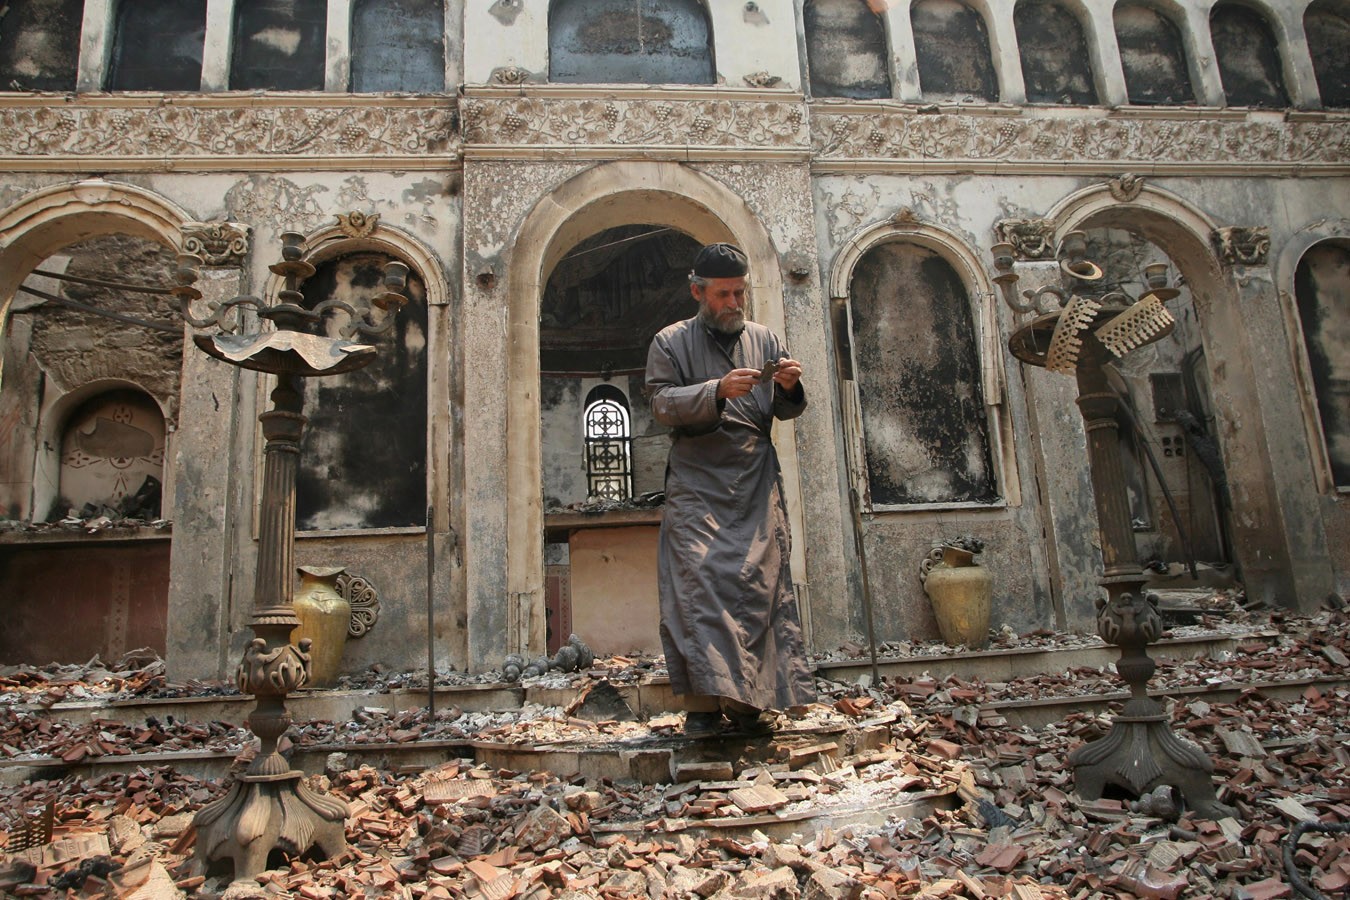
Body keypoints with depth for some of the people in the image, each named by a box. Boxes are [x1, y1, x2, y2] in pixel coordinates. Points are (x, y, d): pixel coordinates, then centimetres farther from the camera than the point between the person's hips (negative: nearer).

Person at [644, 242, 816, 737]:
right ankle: (704, 704, -8)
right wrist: (717, 391, -19)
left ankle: (749, 702, 4)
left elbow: (784, 411, 16)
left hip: (756, 482, 3)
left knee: (758, 582, -3)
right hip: (697, 481, -2)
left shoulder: (765, 339, 17)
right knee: (697, 581, -11)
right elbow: (662, 403, -5)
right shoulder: (671, 342, 8)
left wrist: (789, 388, -7)